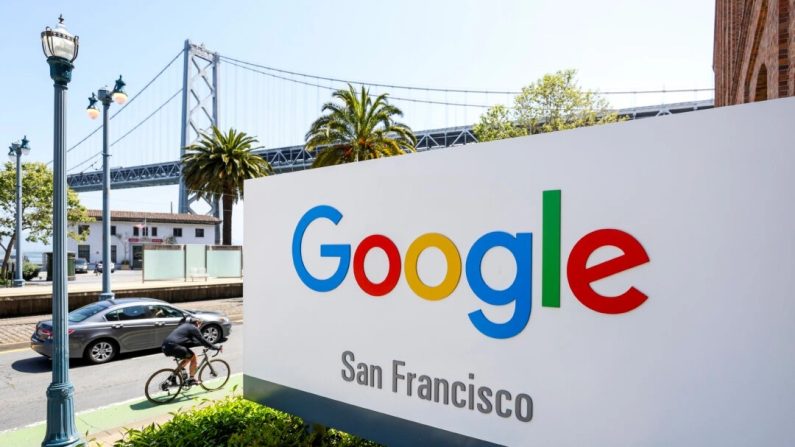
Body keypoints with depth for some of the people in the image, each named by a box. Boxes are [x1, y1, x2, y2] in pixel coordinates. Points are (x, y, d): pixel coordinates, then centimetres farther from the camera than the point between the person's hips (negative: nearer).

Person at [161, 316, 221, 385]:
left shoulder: (184, 326, 27)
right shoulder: (193, 328, 1)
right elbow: (202, 340, -1)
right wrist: (216, 348, 5)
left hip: (165, 346, 9)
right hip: (173, 346, -9)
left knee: (188, 357, 22)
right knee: (193, 357, 4)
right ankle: (191, 379, 8)